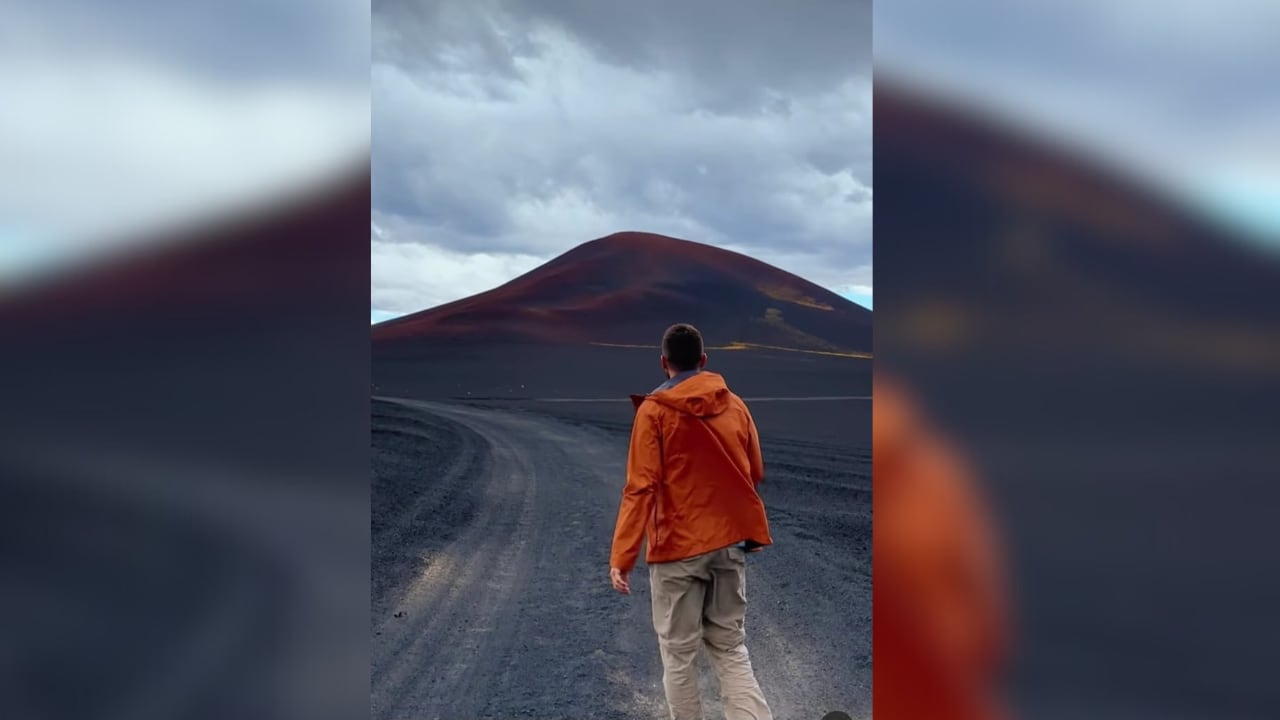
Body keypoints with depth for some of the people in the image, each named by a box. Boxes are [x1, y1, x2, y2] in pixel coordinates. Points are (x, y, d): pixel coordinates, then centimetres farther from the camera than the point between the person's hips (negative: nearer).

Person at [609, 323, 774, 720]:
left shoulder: (653, 411, -8)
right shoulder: (736, 406, 4)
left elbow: (640, 488, -14)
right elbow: (756, 474, 11)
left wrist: (622, 557, -14)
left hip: (678, 546, -4)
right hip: (731, 542, 4)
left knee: (678, 653, 9)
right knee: (731, 648, 14)